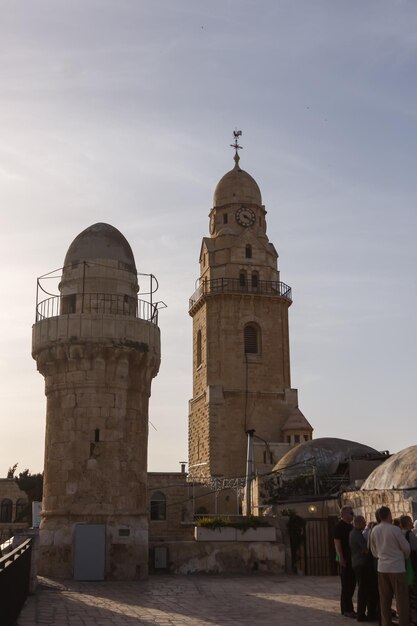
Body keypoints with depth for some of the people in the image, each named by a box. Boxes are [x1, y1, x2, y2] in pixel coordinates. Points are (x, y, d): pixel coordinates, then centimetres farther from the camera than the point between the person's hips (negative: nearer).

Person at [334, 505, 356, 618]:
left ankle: (347, 608, 21)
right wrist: (341, 558, -23)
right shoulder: (339, 526, -12)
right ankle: (346, 610, 4)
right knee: (346, 585, -3)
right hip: (345, 560, -8)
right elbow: (337, 543, -18)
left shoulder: (350, 526, 14)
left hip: (352, 559, 8)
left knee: (351, 584, 12)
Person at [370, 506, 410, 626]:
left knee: (384, 598, 12)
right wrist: (405, 557, 15)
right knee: (401, 598, 1)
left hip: (382, 568, 6)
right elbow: (406, 547, -5)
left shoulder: (374, 530, 1)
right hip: (397, 568, -6)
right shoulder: (395, 530, -16)